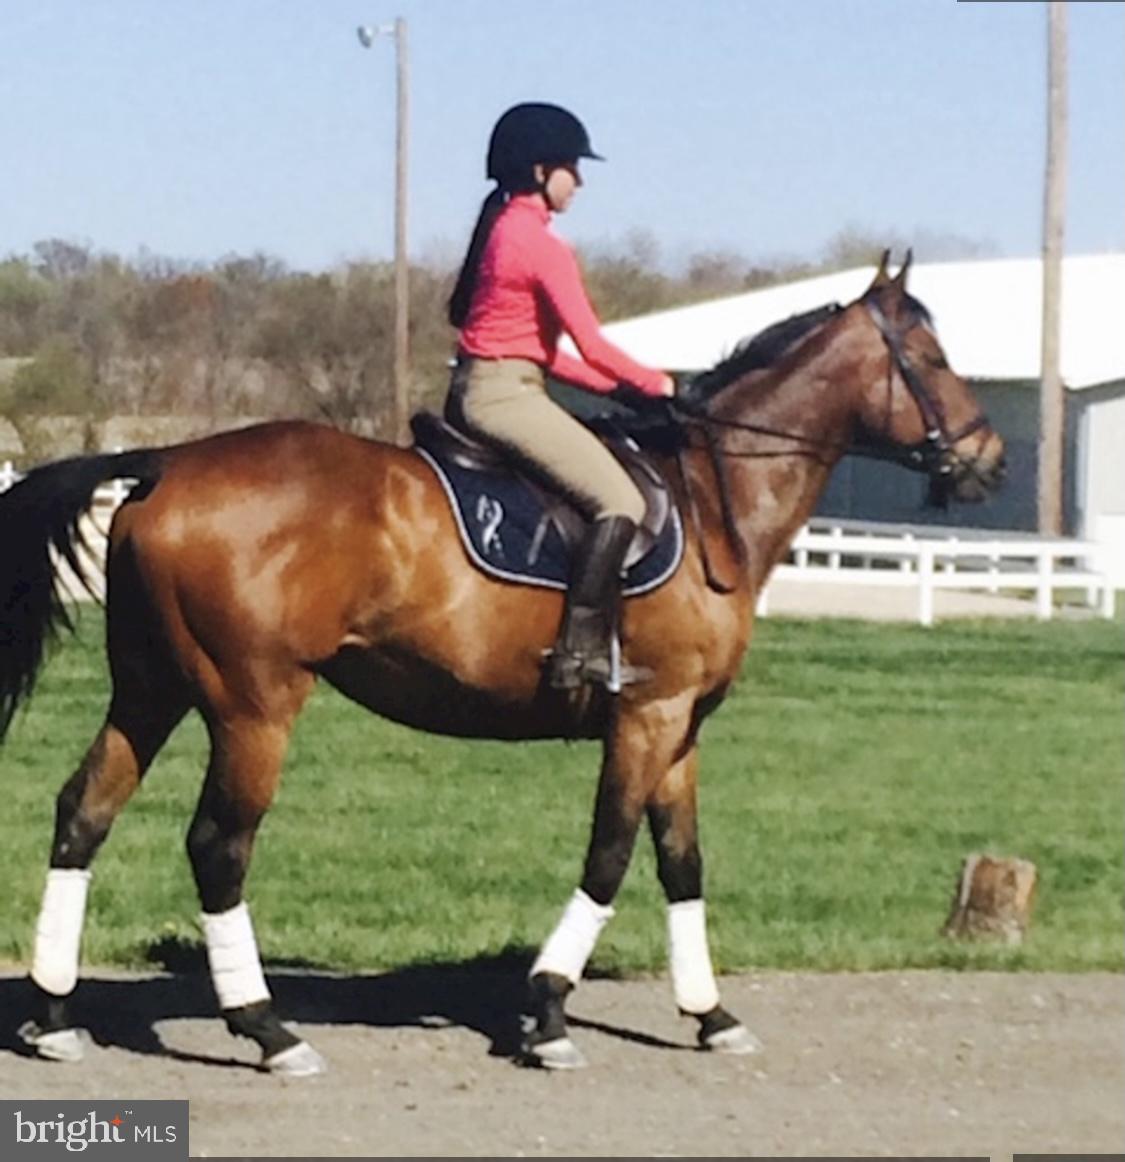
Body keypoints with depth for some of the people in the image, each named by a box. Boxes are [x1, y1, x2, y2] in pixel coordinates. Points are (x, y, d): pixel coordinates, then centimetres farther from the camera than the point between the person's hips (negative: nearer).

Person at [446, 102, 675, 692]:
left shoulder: (499, 228, 16)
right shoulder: (542, 246, -14)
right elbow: (592, 346, -14)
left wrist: (609, 384, 16)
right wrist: (656, 384, 2)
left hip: (474, 389, 11)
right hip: (506, 394, -11)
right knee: (619, 501, -15)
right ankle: (580, 650, -19)